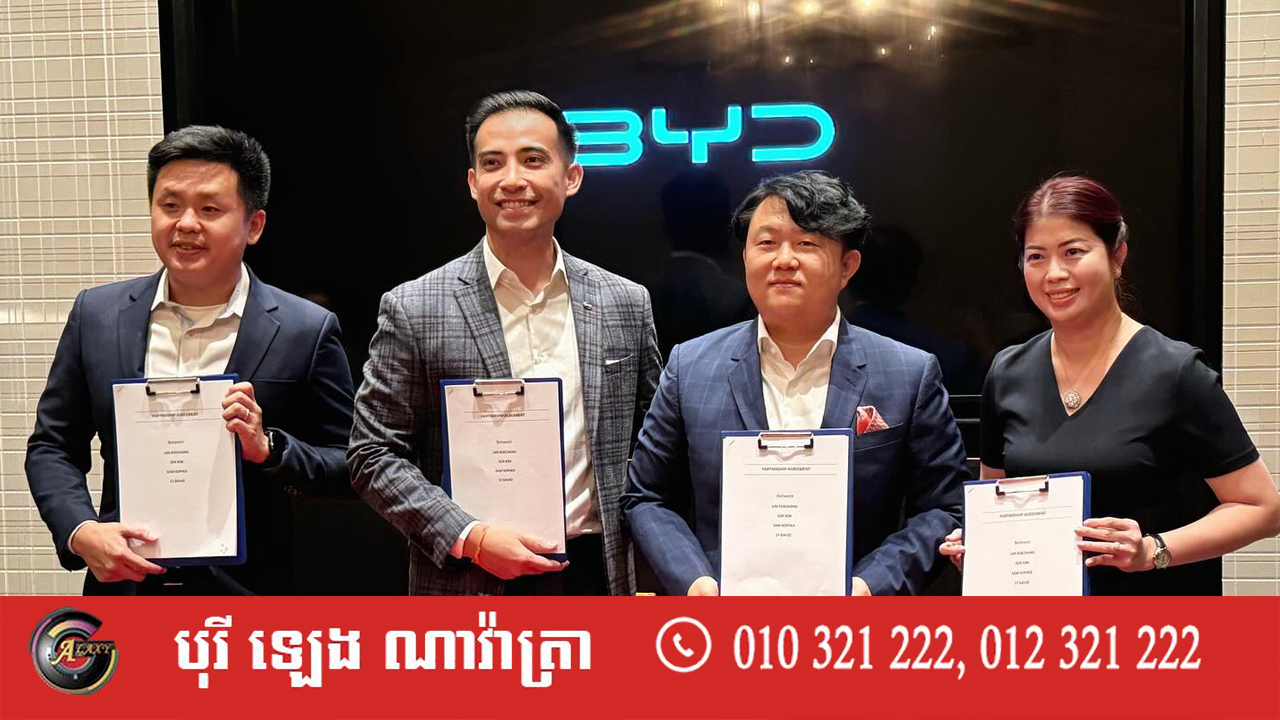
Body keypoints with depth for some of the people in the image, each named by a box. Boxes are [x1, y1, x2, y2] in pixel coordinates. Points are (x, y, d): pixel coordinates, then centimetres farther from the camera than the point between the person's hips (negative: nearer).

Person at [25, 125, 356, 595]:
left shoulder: (307, 331, -6)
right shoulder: (97, 314, 3)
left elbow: (351, 469, -3)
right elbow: (52, 447, 8)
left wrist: (267, 448, -20)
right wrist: (80, 532, -9)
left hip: (250, 605, -2)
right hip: (122, 587, 2)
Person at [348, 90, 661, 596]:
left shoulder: (626, 305, 6)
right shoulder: (413, 309, -3)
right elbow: (373, 455, -2)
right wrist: (468, 536, -13)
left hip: (598, 575, 3)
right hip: (469, 586, -2)